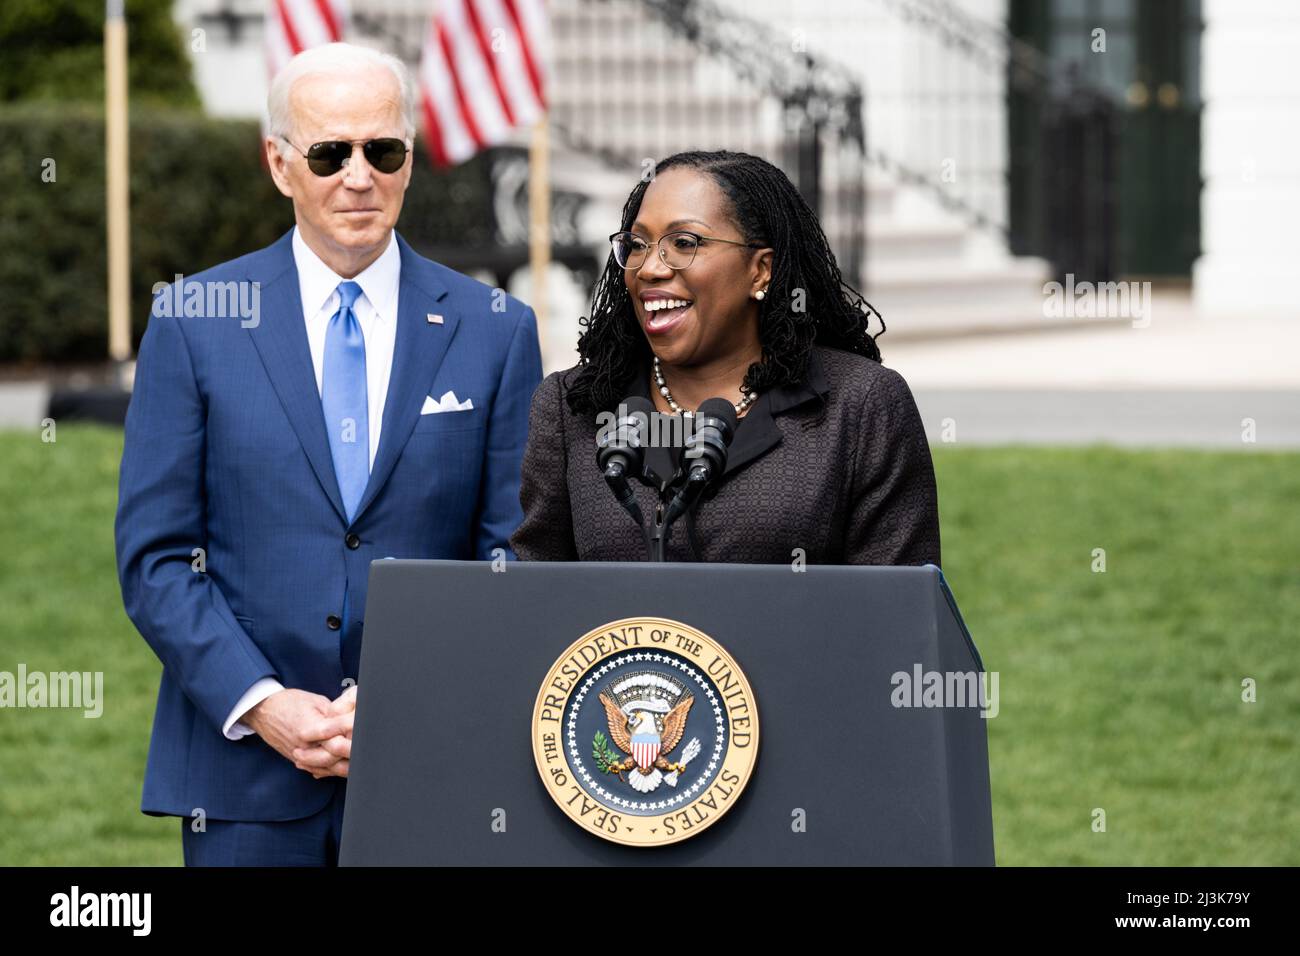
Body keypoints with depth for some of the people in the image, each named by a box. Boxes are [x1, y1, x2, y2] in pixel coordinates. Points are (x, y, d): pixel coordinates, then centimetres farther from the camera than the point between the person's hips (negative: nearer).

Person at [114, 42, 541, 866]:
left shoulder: (496, 332, 6)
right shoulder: (194, 323, 3)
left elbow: (515, 558, 4)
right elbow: (153, 556, 1)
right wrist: (260, 705, -11)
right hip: (245, 769, 0)